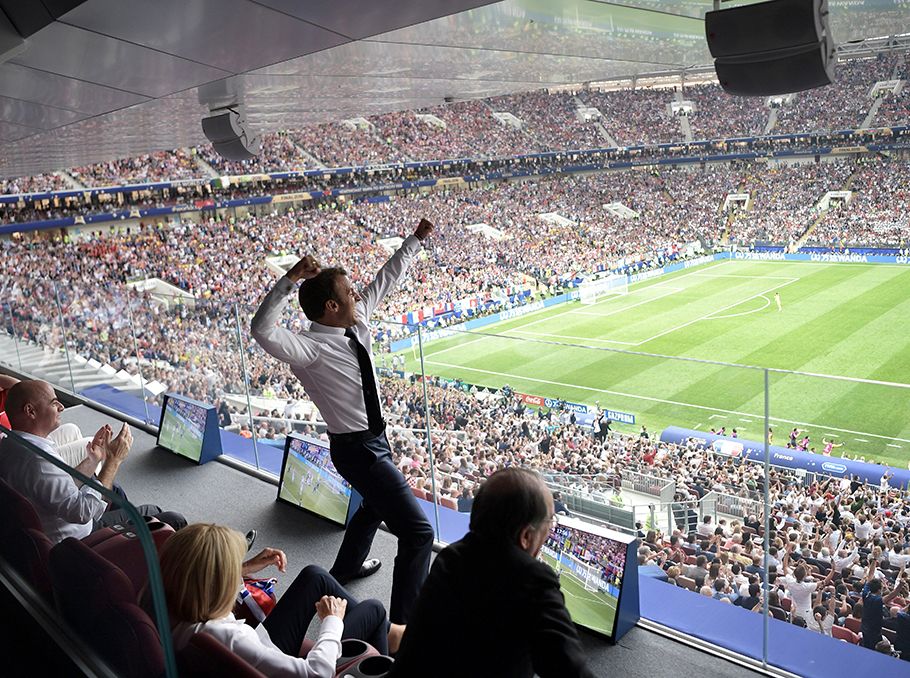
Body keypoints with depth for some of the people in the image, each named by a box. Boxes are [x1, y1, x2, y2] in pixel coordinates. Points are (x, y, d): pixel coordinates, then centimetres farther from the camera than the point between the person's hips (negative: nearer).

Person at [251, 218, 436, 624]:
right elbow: (263, 330, -42)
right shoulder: (311, 350, -25)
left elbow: (385, 279, 9)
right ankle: (403, 626, -1)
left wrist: (417, 239, 13)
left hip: (373, 438, 10)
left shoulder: (358, 321, -2)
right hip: (357, 450, -10)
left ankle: (346, 569, 61)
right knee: (418, 532, -11)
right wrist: (288, 281, -50)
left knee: (376, 505, 36)